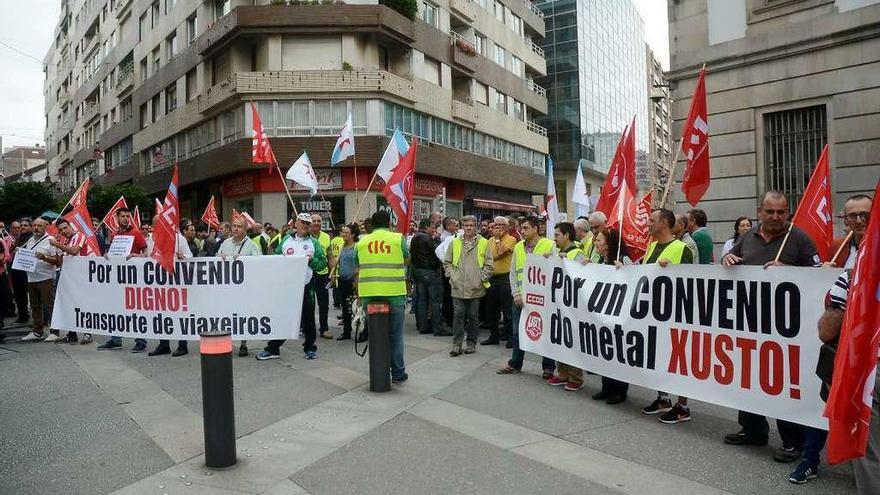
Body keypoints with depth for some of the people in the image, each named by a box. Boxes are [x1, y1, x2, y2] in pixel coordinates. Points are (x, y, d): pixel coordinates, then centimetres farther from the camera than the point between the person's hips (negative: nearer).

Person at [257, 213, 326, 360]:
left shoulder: (314, 242, 5)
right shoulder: (286, 239, 10)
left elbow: (323, 263, 3)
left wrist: (312, 260, -15)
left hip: (306, 286, -1)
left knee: (308, 318, 6)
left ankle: (310, 348, 20)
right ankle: (273, 349, 12)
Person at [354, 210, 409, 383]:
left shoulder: (362, 242, 7)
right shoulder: (398, 239, 0)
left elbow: (358, 270, 12)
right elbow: (407, 260, 15)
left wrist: (359, 295, 20)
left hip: (368, 294, 2)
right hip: (394, 293, -2)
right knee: (395, 334, 7)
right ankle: (398, 373, 13)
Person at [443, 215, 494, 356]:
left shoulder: (483, 243, 2)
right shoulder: (455, 242, 7)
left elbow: (490, 265, 2)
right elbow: (446, 262, 13)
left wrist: (481, 278, -5)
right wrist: (452, 276, 1)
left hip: (475, 288, -1)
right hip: (458, 287, 1)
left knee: (473, 316, 7)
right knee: (459, 315, 1)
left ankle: (471, 343, 18)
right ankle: (457, 345, 6)